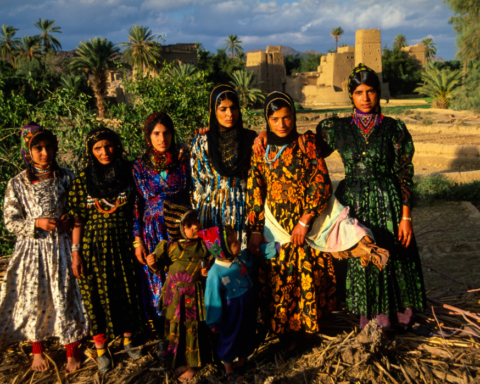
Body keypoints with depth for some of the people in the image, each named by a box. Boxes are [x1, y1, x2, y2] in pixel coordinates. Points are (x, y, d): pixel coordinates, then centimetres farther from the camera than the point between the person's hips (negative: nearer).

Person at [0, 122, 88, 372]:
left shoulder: (65, 177, 0)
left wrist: (70, 220, -11)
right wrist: (37, 223, -17)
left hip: (61, 247, 0)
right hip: (33, 249, 0)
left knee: (65, 297, 4)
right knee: (33, 298, 8)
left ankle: (72, 353, 21)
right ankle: (37, 351, 31)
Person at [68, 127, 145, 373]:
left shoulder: (129, 173, -2)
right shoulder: (83, 181, -4)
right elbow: (77, 220, -3)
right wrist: (75, 254, -5)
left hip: (124, 243, 1)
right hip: (95, 246, -1)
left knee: (128, 291, 11)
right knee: (98, 295, 7)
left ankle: (128, 340, 33)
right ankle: (101, 349, 24)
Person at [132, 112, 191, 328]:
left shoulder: (183, 161, -1)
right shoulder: (140, 166, 0)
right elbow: (137, 205, 1)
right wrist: (138, 240, -1)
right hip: (154, 233, 0)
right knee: (158, 283, 7)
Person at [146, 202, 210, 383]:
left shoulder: (202, 245, -7)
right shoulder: (170, 246, -13)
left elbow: (211, 264, 7)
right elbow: (159, 266, -3)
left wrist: (207, 271, -14)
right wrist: (153, 263, -24)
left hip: (194, 294, 1)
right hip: (175, 293, -1)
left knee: (192, 328, 12)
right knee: (175, 327, 11)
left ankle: (192, 364, 30)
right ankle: (178, 361, 30)